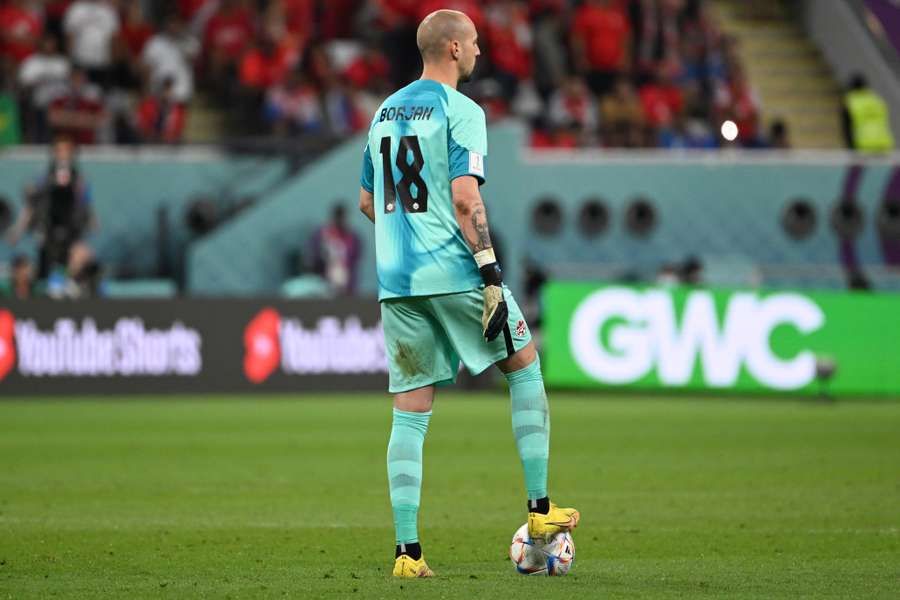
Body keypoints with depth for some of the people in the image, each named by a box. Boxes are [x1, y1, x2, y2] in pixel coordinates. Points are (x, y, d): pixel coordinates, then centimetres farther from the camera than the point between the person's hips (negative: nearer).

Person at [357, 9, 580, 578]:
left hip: (396, 281, 6)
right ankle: (540, 508, 14)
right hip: (454, 274, -6)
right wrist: (491, 272, -16)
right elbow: (464, 198, -17)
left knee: (410, 415, 5)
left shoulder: (385, 112, 15)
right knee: (525, 366, 14)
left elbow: (368, 202, 21)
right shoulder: (460, 111, -8)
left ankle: (407, 550, -1)